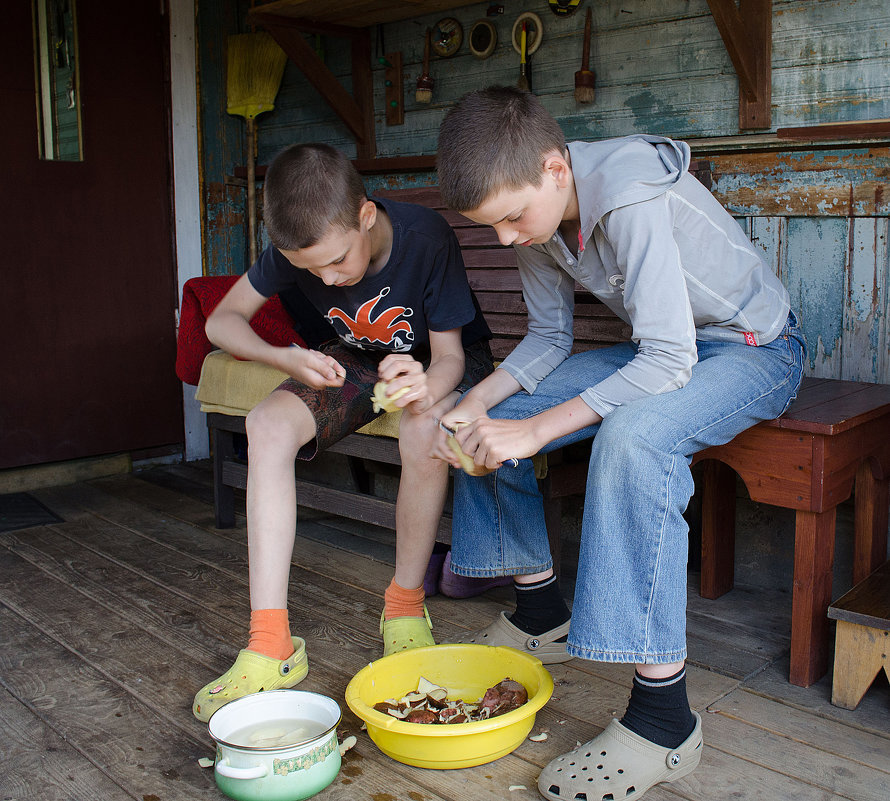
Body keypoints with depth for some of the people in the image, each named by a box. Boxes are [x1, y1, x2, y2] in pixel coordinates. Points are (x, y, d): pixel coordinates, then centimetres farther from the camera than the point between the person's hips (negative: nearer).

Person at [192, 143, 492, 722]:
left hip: (437, 362, -3)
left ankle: (405, 608, -15)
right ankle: (272, 644, -24)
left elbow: (449, 355, -23)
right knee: (268, 424, -25)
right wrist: (285, 358, -27)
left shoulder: (426, 238, -29)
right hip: (354, 360, 3)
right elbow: (223, 320, -8)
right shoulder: (297, 248, -19)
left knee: (423, 431, -39)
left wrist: (426, 387, -48)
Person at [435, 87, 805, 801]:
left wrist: (535, 429, -33)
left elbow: (670, 361, -33)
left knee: (631, 436, -38)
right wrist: (479, 403, -15)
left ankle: (664, 718, -29)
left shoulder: (633, 200, -31)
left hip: (753, 348, -8)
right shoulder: (536, 210, -7)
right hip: (659, 348, 8)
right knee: (491, 418, -1)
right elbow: (549, 337, 2)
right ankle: (541, 602, 15)